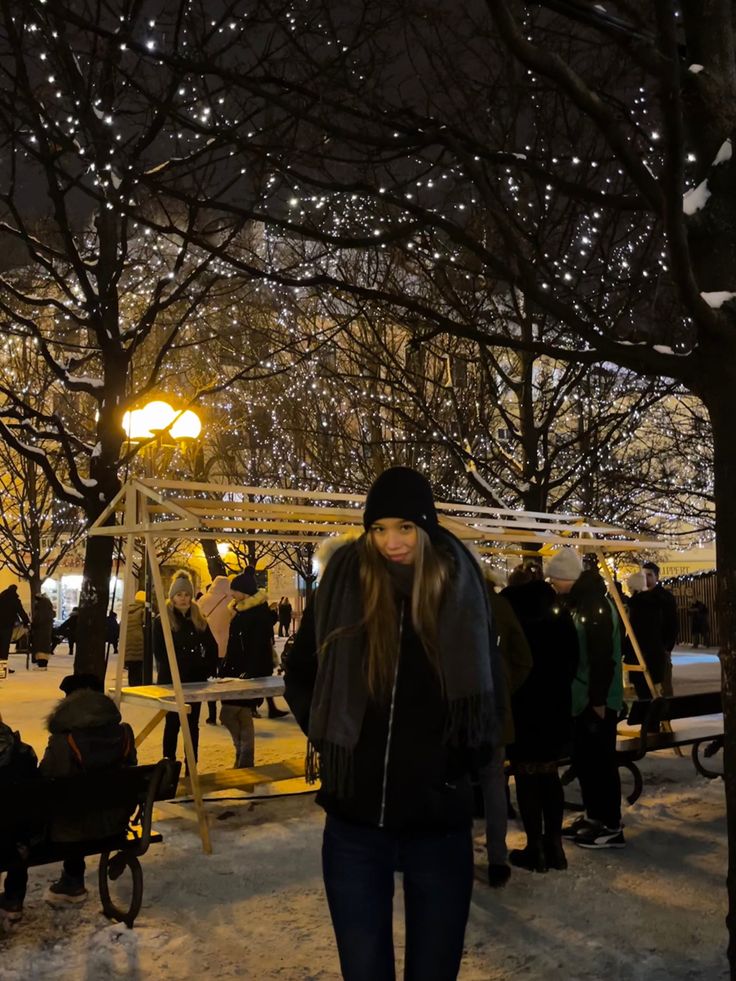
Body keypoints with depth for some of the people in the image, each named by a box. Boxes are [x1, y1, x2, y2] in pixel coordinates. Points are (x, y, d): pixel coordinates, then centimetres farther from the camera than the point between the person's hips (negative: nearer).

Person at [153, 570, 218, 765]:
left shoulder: (199, 620, 10)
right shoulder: (162, 620, -3)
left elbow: (212, 646, 12)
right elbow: (159, 652, -8)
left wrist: (208, 668, -1)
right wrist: (176, 671, -15)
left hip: (196, 679, 4)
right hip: (171, 681, -4)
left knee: (193, 724, 8)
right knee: (173, 723, 0)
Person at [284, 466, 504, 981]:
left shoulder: (460, 589, -5)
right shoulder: (345, 584, -5)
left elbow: (489, 691, 7)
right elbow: (301, 673, 12)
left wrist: (464, 761, 2)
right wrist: (323, 741, 5)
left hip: (440, 819, 0)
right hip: (355, 818, 1)